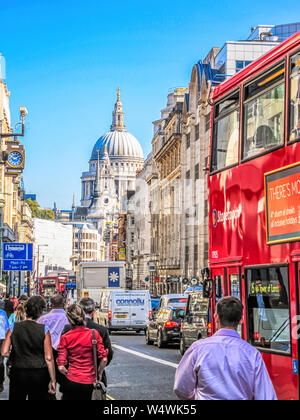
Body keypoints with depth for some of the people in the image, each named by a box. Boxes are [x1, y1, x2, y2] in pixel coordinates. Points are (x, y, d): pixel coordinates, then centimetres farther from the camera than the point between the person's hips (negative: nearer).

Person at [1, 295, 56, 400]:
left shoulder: (13, 328, -5)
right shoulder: (44, 330, -9)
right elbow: (49, 358, -10)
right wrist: (52, 380, -3)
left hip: (18, 373, 1)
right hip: (39, 375, -1)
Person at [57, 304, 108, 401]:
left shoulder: (65, 338, -5)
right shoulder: (94, 334, -5)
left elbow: (61, 366, -9)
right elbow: (104, 359, -5)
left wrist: (68, 374, 10)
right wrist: (99, 374, 10)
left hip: (72, 381, -1)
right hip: (90, 382, 1)